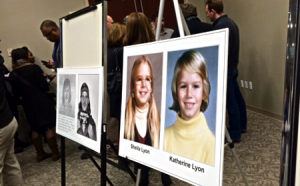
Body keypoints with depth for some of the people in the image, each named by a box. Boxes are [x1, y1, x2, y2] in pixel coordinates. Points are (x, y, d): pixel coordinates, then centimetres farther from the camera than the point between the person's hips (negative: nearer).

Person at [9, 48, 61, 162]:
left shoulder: (13, 74, 3)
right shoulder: (34, 68, -9)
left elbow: (16, 94, 7)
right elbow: (44, 86, -14)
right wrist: (46, 82, 7)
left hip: (28, 104, 4)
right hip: (42, 101, -4)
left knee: (35, 129, 16)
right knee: (49, 127, 3)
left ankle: (40, 154, 24)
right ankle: (55, 153, 9)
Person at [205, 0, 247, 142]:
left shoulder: (220, 26, -19)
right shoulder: (230, 22, 12)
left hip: (225, 69, -10)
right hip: (232, 66, 10)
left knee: (230, 102, -2)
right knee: (237, 97, 18)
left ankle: (235, 134, 9)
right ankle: (242, 126, 34)